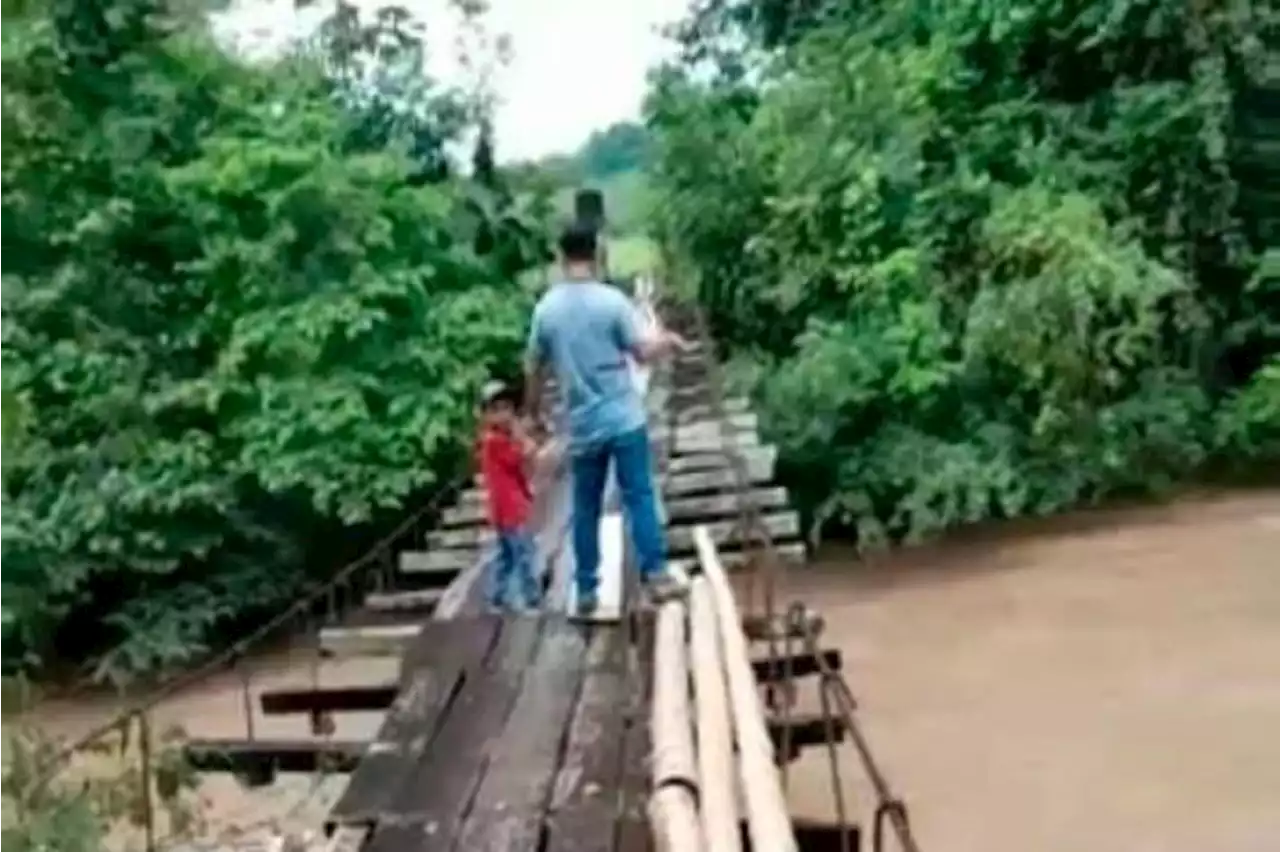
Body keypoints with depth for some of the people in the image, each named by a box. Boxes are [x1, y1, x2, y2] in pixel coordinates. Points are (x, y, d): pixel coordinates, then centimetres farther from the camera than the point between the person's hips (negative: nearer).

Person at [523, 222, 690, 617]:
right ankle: (655, 574, -4)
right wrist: (668, 340, 15)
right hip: (625, 418, -3)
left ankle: (587, 590, 13)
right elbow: (641, 352, -4)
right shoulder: (612, 300, -8)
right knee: (639, 496, 1)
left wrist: (532, 413, 21)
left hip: (582, 426, 3)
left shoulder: (546, 308, 1)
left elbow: (533, 369, 8)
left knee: (586, 509, 9)